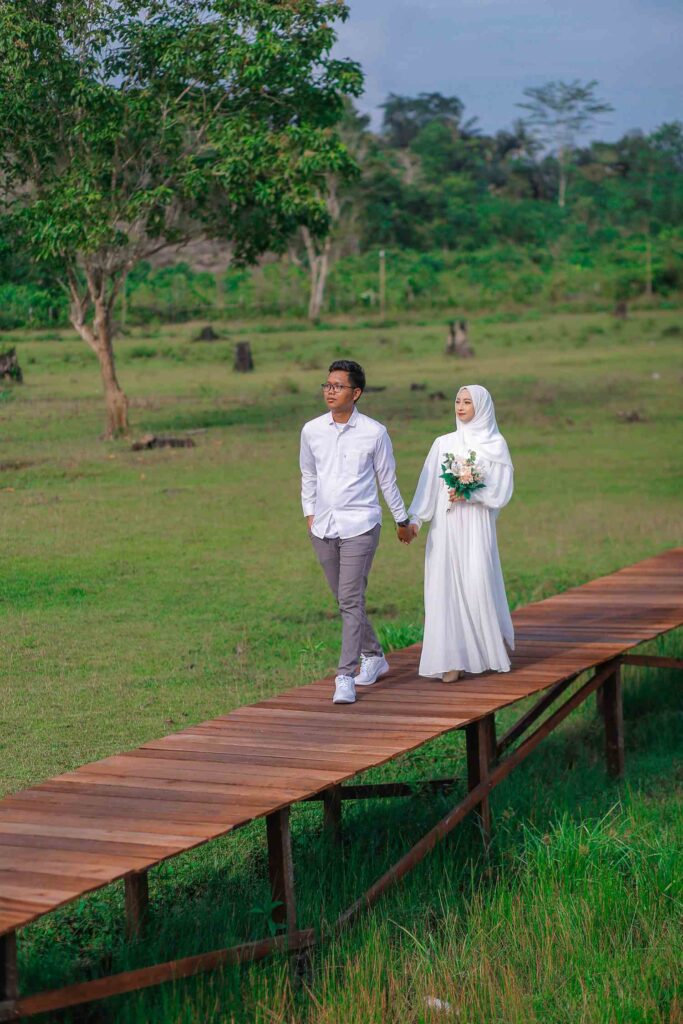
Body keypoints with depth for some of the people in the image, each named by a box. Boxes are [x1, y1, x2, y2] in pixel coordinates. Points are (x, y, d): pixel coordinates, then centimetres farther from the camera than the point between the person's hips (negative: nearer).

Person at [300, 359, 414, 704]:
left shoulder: (374, 432, -5)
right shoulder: (311, 431, 3)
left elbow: (387, 479, 6)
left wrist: (402, 520, 13)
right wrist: (309, 513, 12)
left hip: (359, 526, -4)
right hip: (323, 528, 4)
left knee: (351, 601, -12)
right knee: (344, 599, 14)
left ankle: (346, 677, -12)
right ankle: (374, 656, 33)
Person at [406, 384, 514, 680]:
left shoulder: (495, 445, 6)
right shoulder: (443, 444, 12)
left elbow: (501, 489, -1)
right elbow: (428, 484, 5)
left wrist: (470, 494, -15)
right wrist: (415, 519, -6)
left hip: (476, 525, -2)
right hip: (445, 525, 2)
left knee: (478, 583, -9)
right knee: (445, 587, -4)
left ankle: (492, 648, 15)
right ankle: (452, 660, -4)